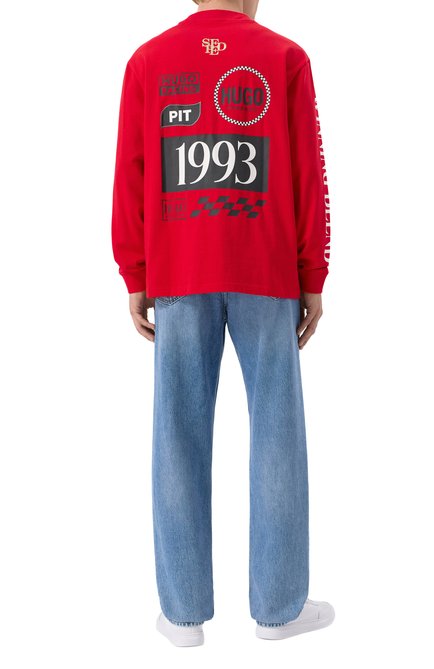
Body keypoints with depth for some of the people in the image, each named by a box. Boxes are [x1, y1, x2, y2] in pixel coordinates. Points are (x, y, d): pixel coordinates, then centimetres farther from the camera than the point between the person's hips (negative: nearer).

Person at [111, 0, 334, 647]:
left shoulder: (147, 61, 7)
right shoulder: (285, 58, 4)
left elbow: (130, 176, 3)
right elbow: (307, 176, -1)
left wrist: (135, 280, 7)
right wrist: (312, 279, 4)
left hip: (178, 276, 2)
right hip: (267, 274, -1)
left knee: (180, 432, 4)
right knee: (276, 428, 5)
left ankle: (184, 611, 10)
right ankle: (279, 604, 13)